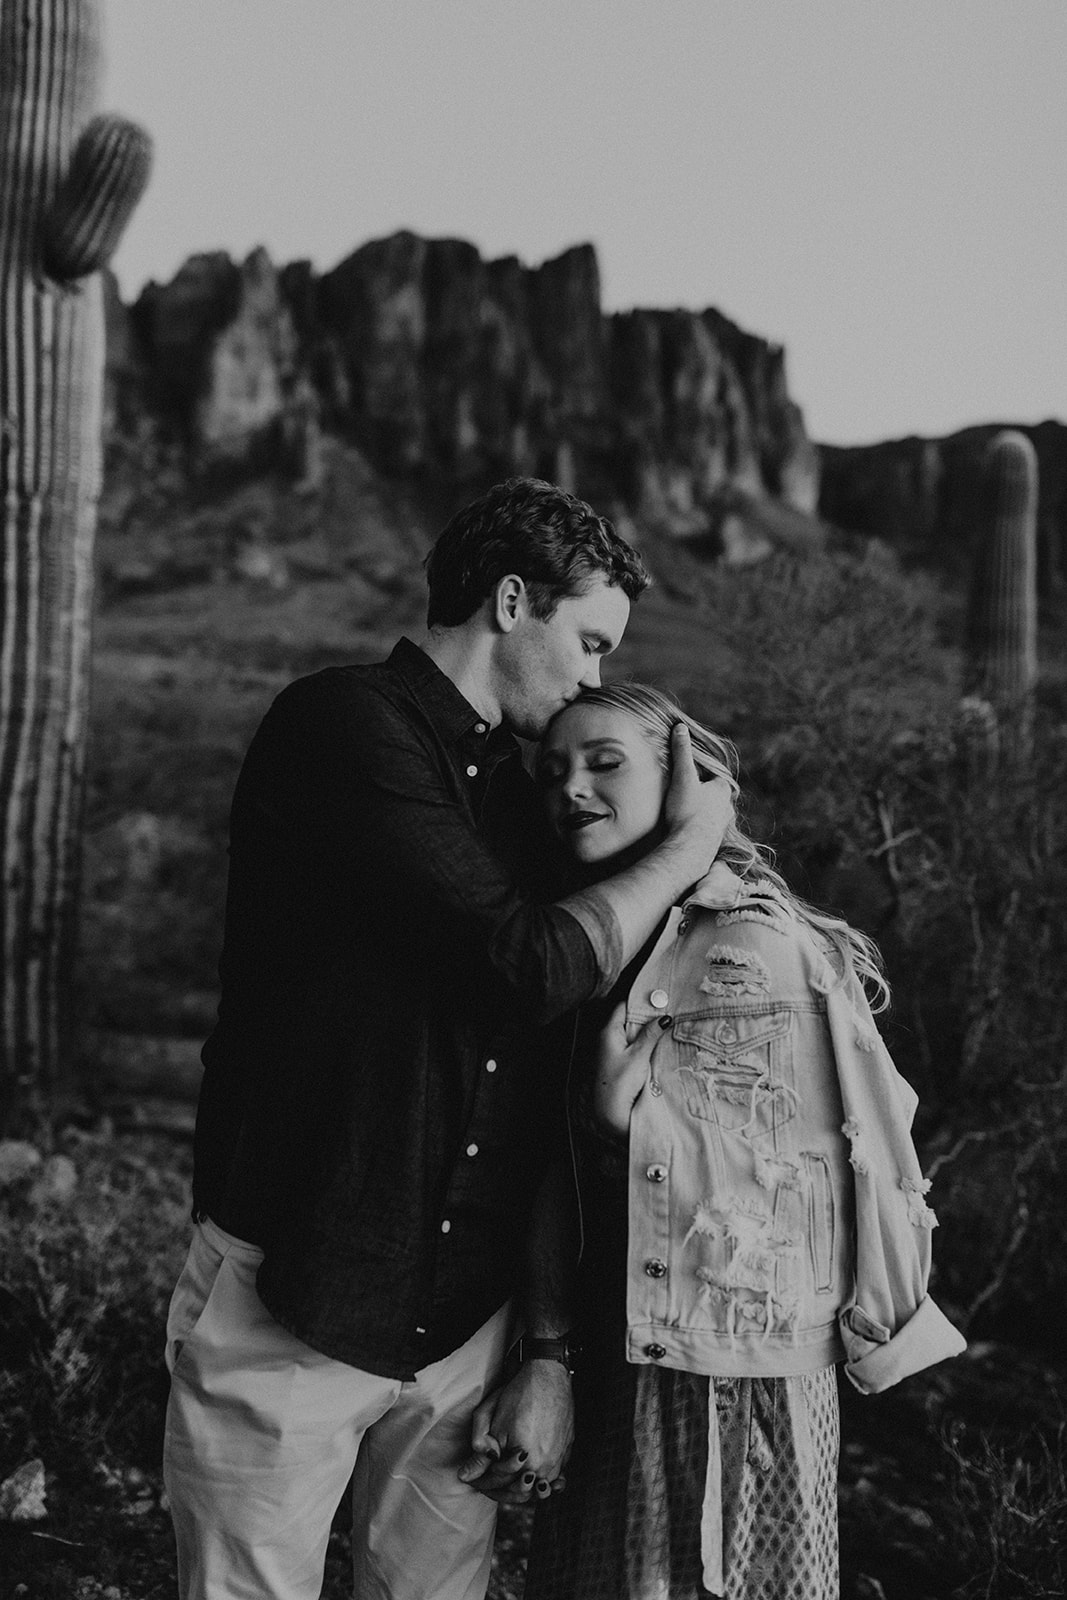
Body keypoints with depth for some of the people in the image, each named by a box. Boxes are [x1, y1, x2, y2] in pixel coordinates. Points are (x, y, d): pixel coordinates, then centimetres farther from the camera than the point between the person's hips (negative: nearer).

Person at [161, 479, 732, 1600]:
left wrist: (551, 1351, 10)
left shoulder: (518, 798, 12)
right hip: (285, 1306, -6)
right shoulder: (342, 727, -12)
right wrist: (692, 840, -6)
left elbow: (544, 1113, 13)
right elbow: (535, 964, -22)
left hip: (464, 1322, 6)